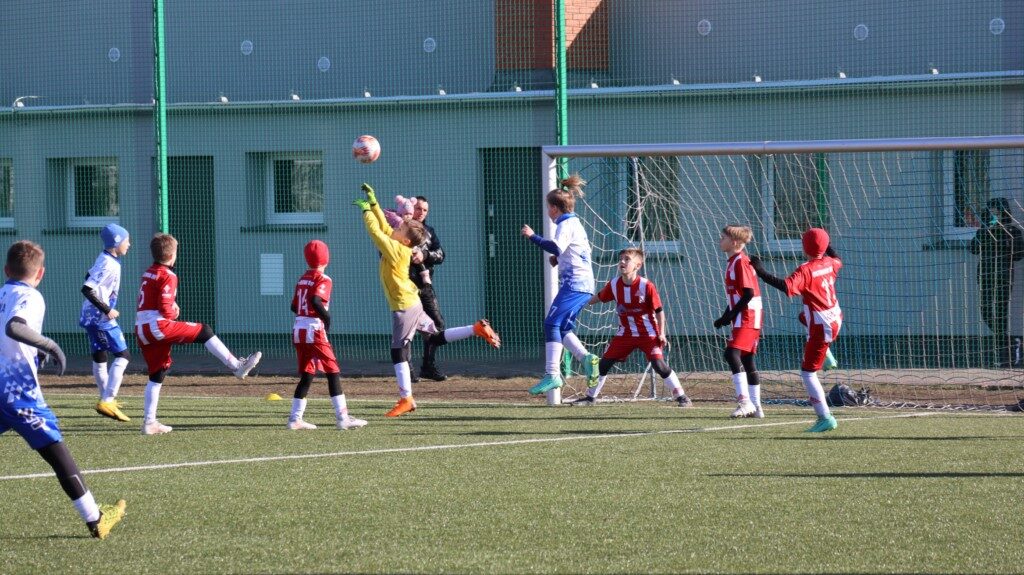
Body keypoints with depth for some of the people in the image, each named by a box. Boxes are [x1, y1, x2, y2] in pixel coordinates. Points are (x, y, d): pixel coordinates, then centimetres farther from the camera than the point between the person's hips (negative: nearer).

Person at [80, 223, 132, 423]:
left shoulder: (105, 259, 8)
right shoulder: (109, 264, -21)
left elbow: (90, 277, 24)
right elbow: (87, 289, -27)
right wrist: (107, 310, -24)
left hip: (92, 317, 10)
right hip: (101, 318, -10)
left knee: (99, 357, 19)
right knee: (122, 355, -10)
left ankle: (107, 399, 33)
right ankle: (107, 401, -17)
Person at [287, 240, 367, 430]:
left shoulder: (302, 279, 14)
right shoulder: (323, 280, -9)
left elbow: (294, 306, 15)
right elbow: (316, 301, -24)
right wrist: (327, 317, -13)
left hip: (298, 329, 7)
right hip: (314, 330, -7)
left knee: (306, 375, 13)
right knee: (333, 372, -2)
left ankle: (295, 418, 10)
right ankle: (342, 417, -5)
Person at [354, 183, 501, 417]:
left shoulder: (396, 249, -18)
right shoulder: (398, 247, 4)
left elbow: (375, 230, -18)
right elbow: (383, 226, 14)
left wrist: (366, 210, -7)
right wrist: (373, 203, 11)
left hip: (404, 308, -9)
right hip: (412, 303, 9)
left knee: (398, 351, -6)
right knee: (436, 337, 19)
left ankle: (406, 399, -6)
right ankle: (477, 329, 13)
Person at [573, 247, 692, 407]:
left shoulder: (646, 286, -19)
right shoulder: (614, 285, -6)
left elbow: (659, 310, -11)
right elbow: (599, 297, 14)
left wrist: (661, 334, -14)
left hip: (648, 333, -5)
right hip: (625, 333, 5)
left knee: (658, 363, -18)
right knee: (604, 362, 3)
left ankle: (681, 396, -8)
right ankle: (590, 397, 18)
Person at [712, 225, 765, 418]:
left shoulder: (741, 262, -14)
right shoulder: (732, 262, 16)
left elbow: (749, 293, -19)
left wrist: (731, 314, -17)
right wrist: (725, 317, 14)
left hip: (747, 317, -11)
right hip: (742, 319, 11)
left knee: (732, 353, -21)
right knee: (746, 360, 12)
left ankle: (745, 401, -25)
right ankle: (755, 407, 17)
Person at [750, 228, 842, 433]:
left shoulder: (805, 270, -21)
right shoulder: (829, 263, 1)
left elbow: (786, 286, -37)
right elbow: (837, 260, 28)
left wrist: (761, 272, -35)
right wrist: (825, 243, 43)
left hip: (821, 329, -8)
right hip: (836, 321, 8)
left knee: (808, 373, -3)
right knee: (805, 316, 40)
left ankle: (825, 418, -9)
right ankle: (826, 356, 35)